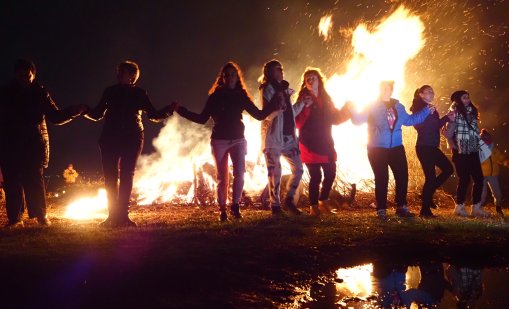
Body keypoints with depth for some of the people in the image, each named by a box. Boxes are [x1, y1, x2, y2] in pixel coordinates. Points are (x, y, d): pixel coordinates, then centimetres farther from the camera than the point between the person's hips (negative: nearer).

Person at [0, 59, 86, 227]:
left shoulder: (39, 93, 6)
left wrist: (73, 111, -7)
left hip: (33, 145, -1)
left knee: (34, 179, -8)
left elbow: (55, 116, 5)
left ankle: (41, 215, -1)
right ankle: (14, 218, -1)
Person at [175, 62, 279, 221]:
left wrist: (274, 106, -9)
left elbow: (259, 115, 4)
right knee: (222, 177, 3)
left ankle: (235, 206, -4)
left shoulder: (241, 96, 5)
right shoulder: (215, 96, 1)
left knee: (239, 173, -16)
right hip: (219, 141, -1)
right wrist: (182, 111, -4)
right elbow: (202, 118, 3)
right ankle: (222, 210, 11)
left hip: (238, 140, 1)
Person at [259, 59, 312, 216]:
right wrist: (279, 106, -31)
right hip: (273, 137, -7)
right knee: (275, 172, -4)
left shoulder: (284, 88, 18)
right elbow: (267, 115, -14)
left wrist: (302, 103, 13)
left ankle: (289, 200, 17)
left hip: (288, 136, 7)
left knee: (298, 169, 4)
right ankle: (275, 206, 3)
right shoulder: (267, 89, -4)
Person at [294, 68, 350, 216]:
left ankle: (323, 202, 25)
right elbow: (298, 122, -13)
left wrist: (346, 111, -1)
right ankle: (314, 206, 7)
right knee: (316, 176, -7)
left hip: (326, 144, 5)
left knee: (330, 174, 5)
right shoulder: (303, 99, -3)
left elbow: (335, 118, 15)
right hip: (310, 145, -5)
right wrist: (305, 106, -27)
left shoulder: (326, 99, 12)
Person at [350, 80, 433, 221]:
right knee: (381, 179, -4)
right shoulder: (372, 106, -4)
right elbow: (358, 120, -11)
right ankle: (381, 210, 5)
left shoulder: (398, 106, 12)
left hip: (396, 148, 5)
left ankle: (401, 207, 17)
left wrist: (427, 111, 24)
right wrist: (353, 109, -29)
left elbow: (409, 120, 25)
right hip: (377, 149, -5)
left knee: (402, 177, 4)